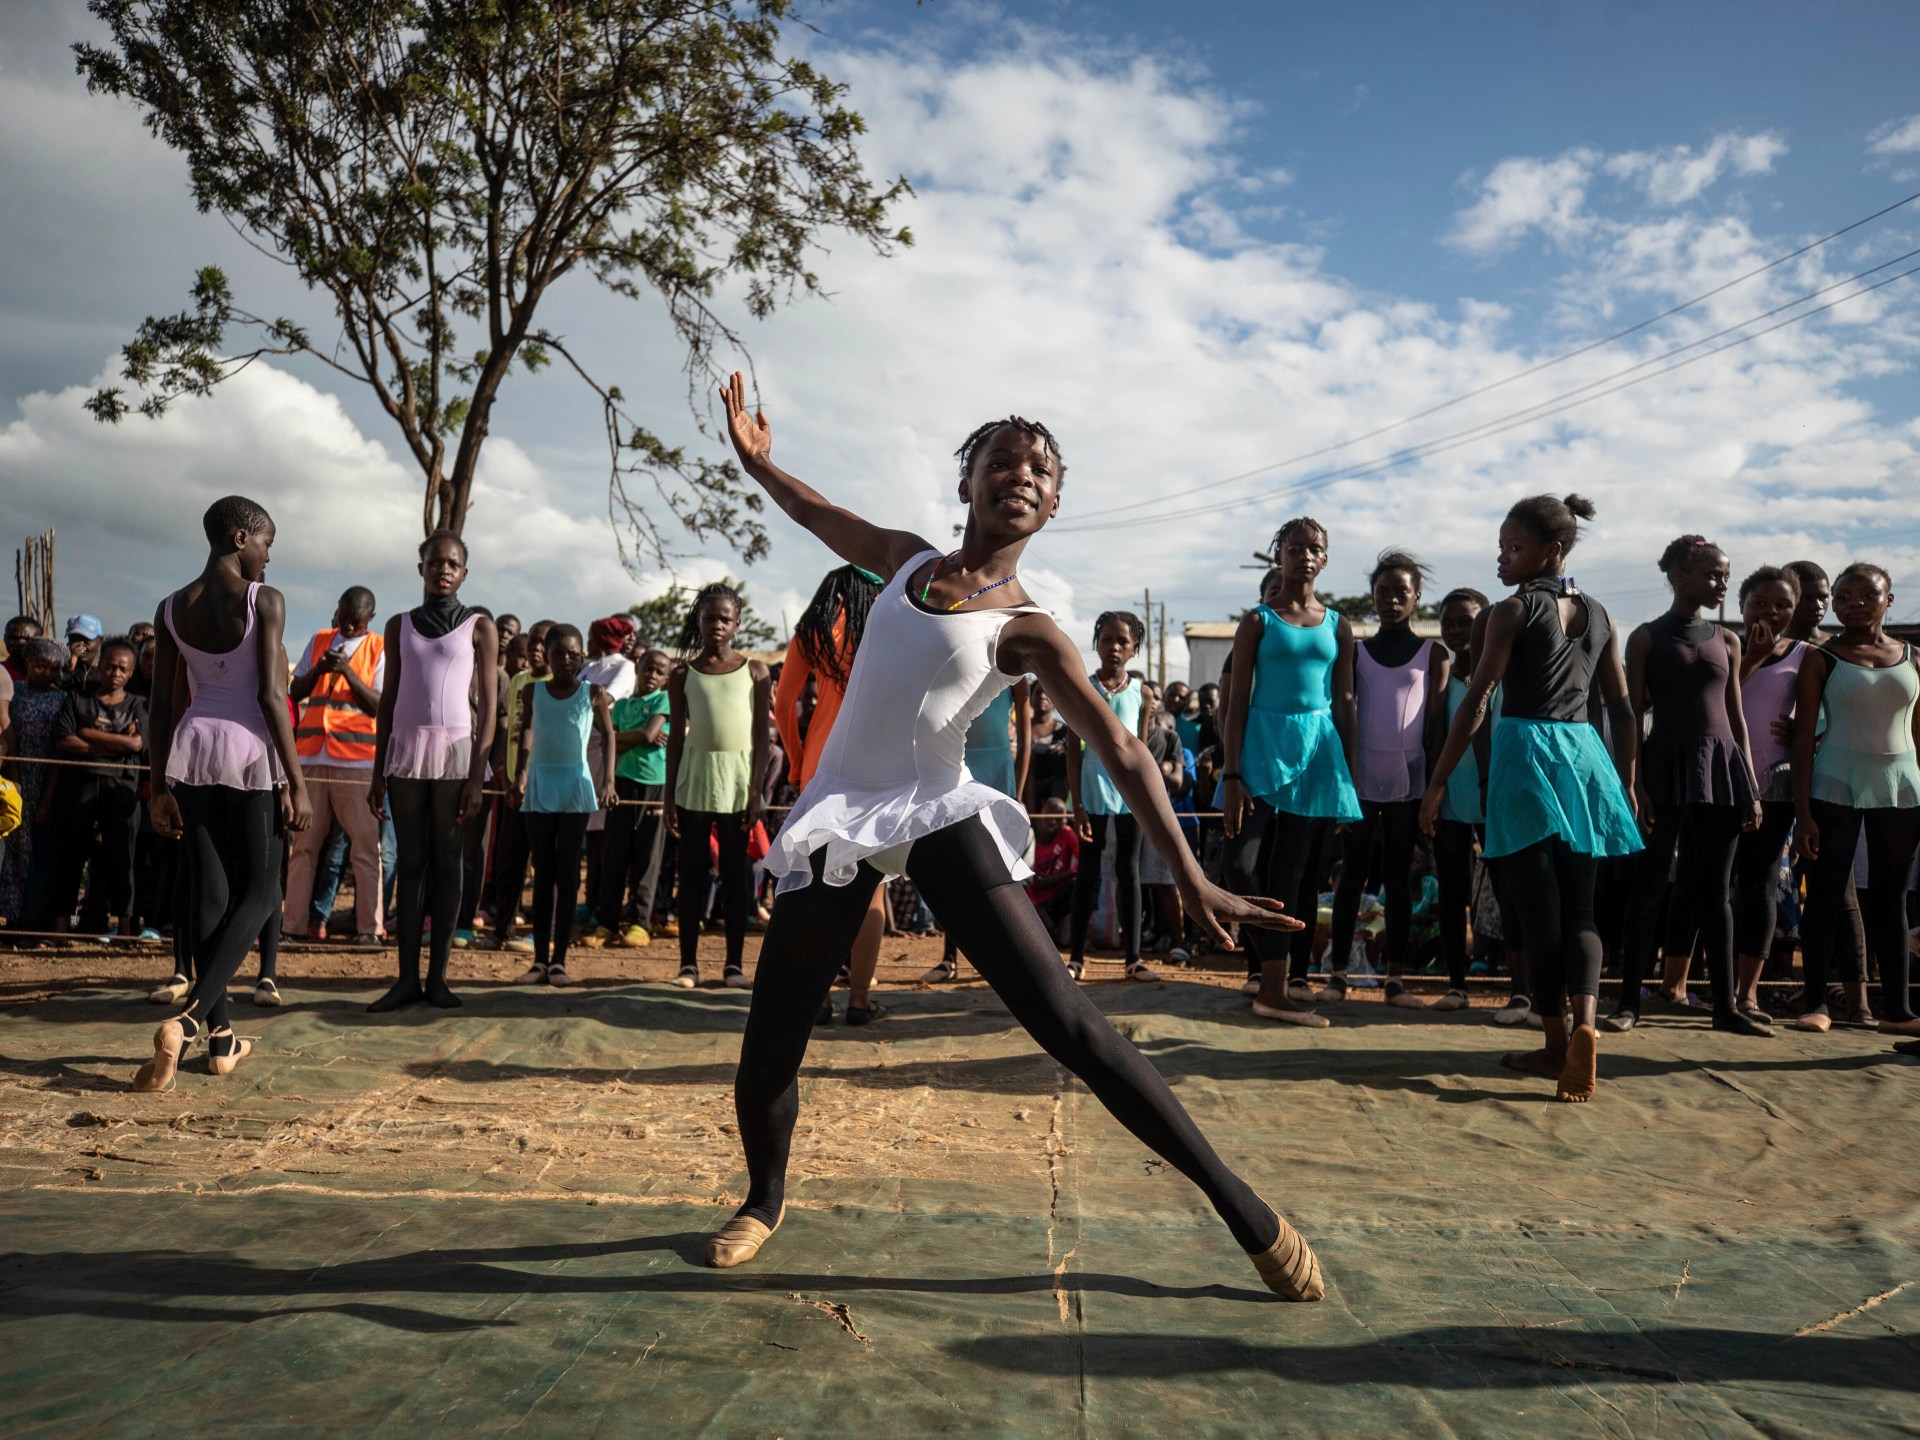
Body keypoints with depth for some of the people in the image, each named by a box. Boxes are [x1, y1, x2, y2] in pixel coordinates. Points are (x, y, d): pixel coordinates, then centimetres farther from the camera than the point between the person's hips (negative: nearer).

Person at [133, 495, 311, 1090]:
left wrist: (159, 786, 13)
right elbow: (270, 695, -13)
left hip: (192, 750, 5)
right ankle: (187, 1019, -14)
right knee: (259, 893, 4)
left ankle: (221, 1038, 15)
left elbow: (161, 705, 8)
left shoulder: (171, 608, 7)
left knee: (209, 891, 10)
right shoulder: (264, 600, -9)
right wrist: (297, 782, -11)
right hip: (252, 751, -5)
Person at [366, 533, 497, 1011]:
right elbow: (389, 698, 12)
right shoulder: (400, 625, 11)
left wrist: (476, 779, -9)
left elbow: (488, 706, -2)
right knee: (410, 864, 3)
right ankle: (407, 977, 5)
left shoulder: (479, 627, 2)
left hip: (456, 751, -2)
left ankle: (438, 977, 4)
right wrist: (378, 773, 6)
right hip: (406, 751, 3)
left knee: (447, 864, 0)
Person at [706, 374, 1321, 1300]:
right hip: (838, 817, 4)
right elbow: (817, 514, 33)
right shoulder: (907, 560, 11)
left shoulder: (1025, 628, -3)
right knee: (766, 1050, 2)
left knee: (1067, 1023, -15)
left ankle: (1238, 1204, -4)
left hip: (939, 814, -4)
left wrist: (1192, 881, -18)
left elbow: (1121, 752, -10)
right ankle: (765, 1198, 32)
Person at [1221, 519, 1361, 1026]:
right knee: (1241, 862, -18)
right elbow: (1235, 703, -2)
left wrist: (1350, 774, 7)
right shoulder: (1258, 621, 3)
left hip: (1318, 752, 3)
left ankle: (1290, 977, 14)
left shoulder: (1337, 625, 11)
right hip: (1264, 743, -2)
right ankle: (1271, 978, -8)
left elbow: (1344, 701, 13)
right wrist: (1231, 776, -10)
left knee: (1298, 873, 5)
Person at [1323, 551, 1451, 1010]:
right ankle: (1338, 973, 3)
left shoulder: (1433, 654, 6)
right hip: (1361, 778, 1)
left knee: (1399, 877, 4)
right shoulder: (1356, 650, 8)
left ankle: (1396, 978, 6)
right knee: (1353, 872, 2)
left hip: (1407, 779, 0)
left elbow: (1436, 723, 2)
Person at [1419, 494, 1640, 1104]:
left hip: (1526, 753, -5)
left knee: (1539, 907, 1)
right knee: (1578, 906, 8)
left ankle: (1556, 1045, 6)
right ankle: (1584, 1021, -14)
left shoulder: (1513, 611, -5)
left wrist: (1438, 780, -7)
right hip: (1585, 754, 5)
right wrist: (1625, 783, 22)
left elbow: (1476, 701, -10)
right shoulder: (1597, 613, 13)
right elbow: (1623, 709, 14)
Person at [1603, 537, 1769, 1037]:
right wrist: (1636, 788, -12)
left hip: (1721, 768, 4)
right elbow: (1634, 717, -4)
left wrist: (1751, 788, 8)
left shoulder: (1727, 640, 11)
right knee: (1650, 885, -1)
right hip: (1667, 765, -4)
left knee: (1715, 892, 8)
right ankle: (1629, 1001, 6)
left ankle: (1725, 1005, 13)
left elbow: (1736, 716, 13)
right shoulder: (1647, 638, -1)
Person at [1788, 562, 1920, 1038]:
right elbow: (1803, 736, -3)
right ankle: (1815, 1002, 7)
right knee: (1825, 894, 0)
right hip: (1836, 785, -3)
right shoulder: (1822, 660, 0)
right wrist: (1802, 811, -9)